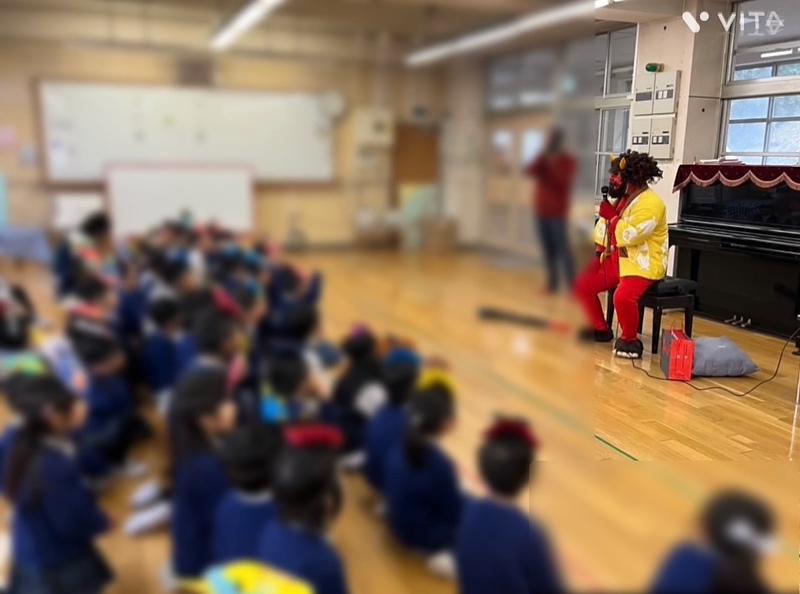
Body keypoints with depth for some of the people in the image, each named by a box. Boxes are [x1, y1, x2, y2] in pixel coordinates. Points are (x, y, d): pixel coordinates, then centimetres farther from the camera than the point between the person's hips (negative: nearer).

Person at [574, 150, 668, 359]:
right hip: (618, 260, 9)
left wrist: (611, 216, -21)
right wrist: (598, 256, 9)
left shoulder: (650, 203, -18)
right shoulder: (622, 198, 11)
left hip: (643, 264, -9)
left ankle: (630, 339, -8)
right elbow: (604, 231, 18)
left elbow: (629, 237, -28)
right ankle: (600, 329, 15)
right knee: (582, 285, 0)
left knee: (623, 297, -33)